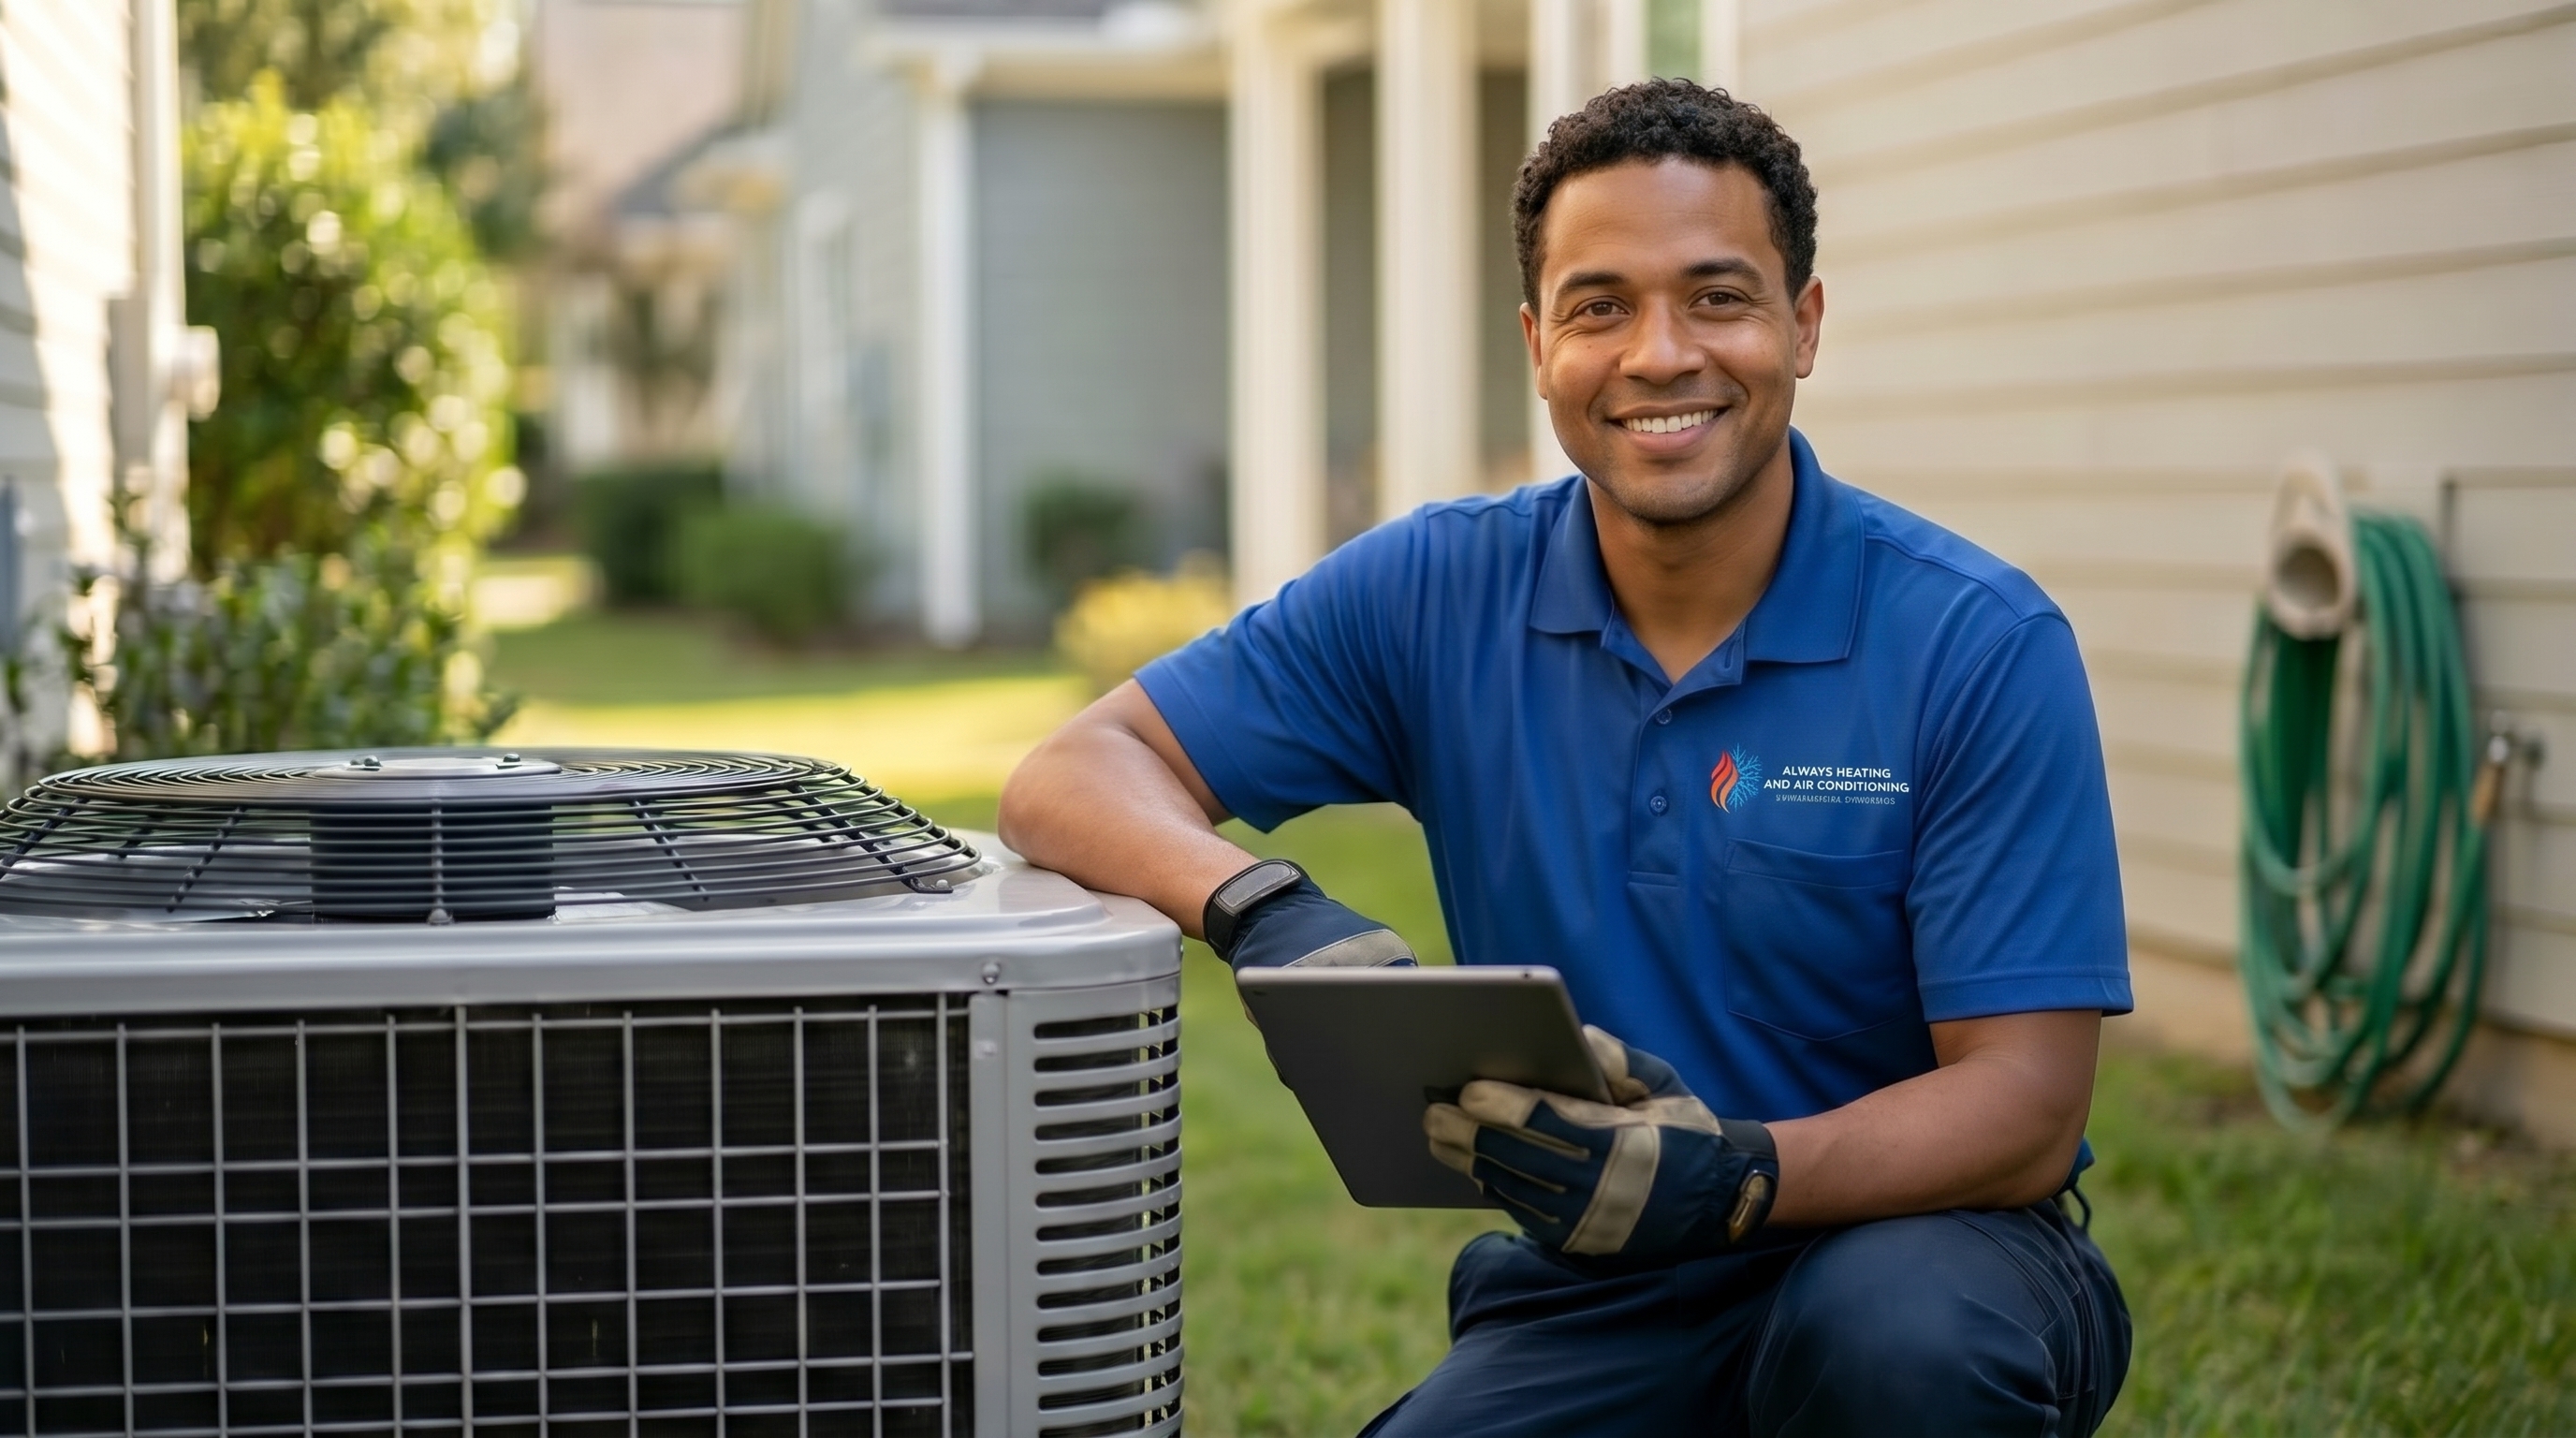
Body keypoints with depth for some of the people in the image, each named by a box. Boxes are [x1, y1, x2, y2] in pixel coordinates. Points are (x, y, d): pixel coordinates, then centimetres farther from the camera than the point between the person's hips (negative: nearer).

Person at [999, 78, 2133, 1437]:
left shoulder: (1980, 645, -10)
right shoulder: (1435, 596, -1)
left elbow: (2023, 1110, -13)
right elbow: (1074, 774, -2)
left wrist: (1733, 1176, -33)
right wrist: (1263, 910, -25)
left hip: (1910, 1241, -2)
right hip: (1592, 1296, 3)